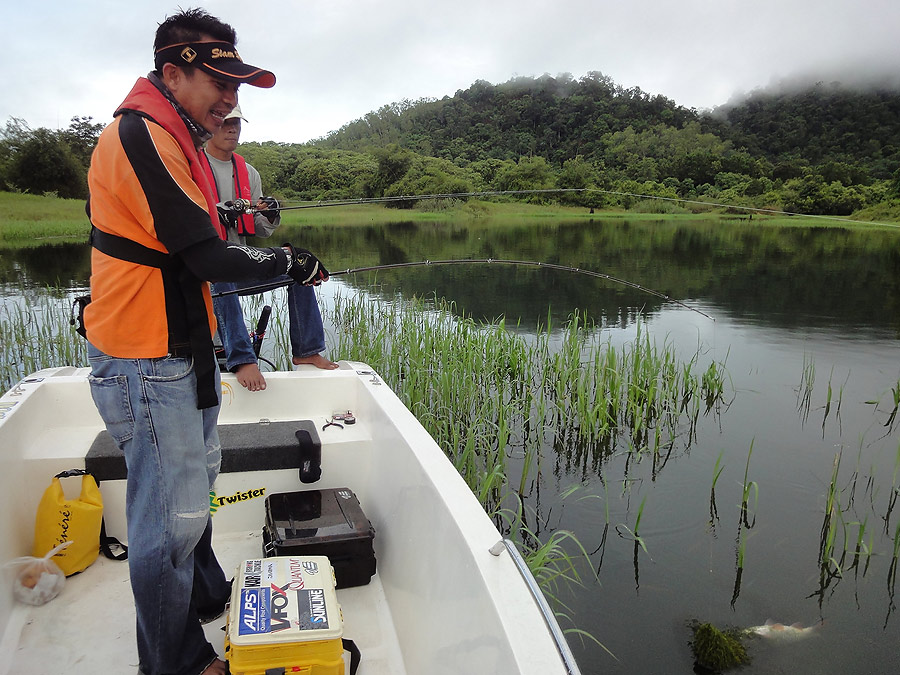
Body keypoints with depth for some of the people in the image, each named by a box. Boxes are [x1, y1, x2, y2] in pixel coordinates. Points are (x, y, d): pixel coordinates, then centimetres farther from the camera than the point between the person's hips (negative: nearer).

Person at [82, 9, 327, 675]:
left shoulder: (169, 136, 15)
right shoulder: (142, 135, -19)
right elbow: (209, 258, -23)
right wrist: (287, 261, -10)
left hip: (176, 348, 11)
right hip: (149, 361, -11)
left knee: (196, 472, 24)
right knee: (172, 513, 2)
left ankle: (208, 594, 46)